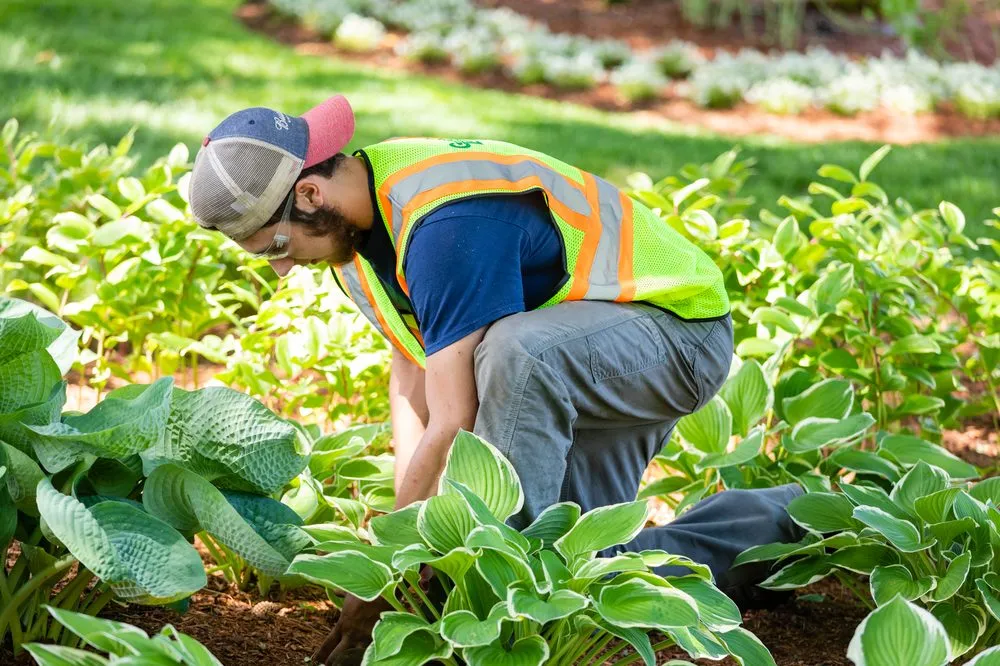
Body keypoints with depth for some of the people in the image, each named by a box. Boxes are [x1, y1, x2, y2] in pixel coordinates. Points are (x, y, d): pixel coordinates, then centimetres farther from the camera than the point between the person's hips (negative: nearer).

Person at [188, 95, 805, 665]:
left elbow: (453, 426, -32)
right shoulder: (361, 210, -3)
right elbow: (410, 374, 3)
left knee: (516, 350, -39)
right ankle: (779, 523, 22)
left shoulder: (442, 224, -33)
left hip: (680, 324, -10)